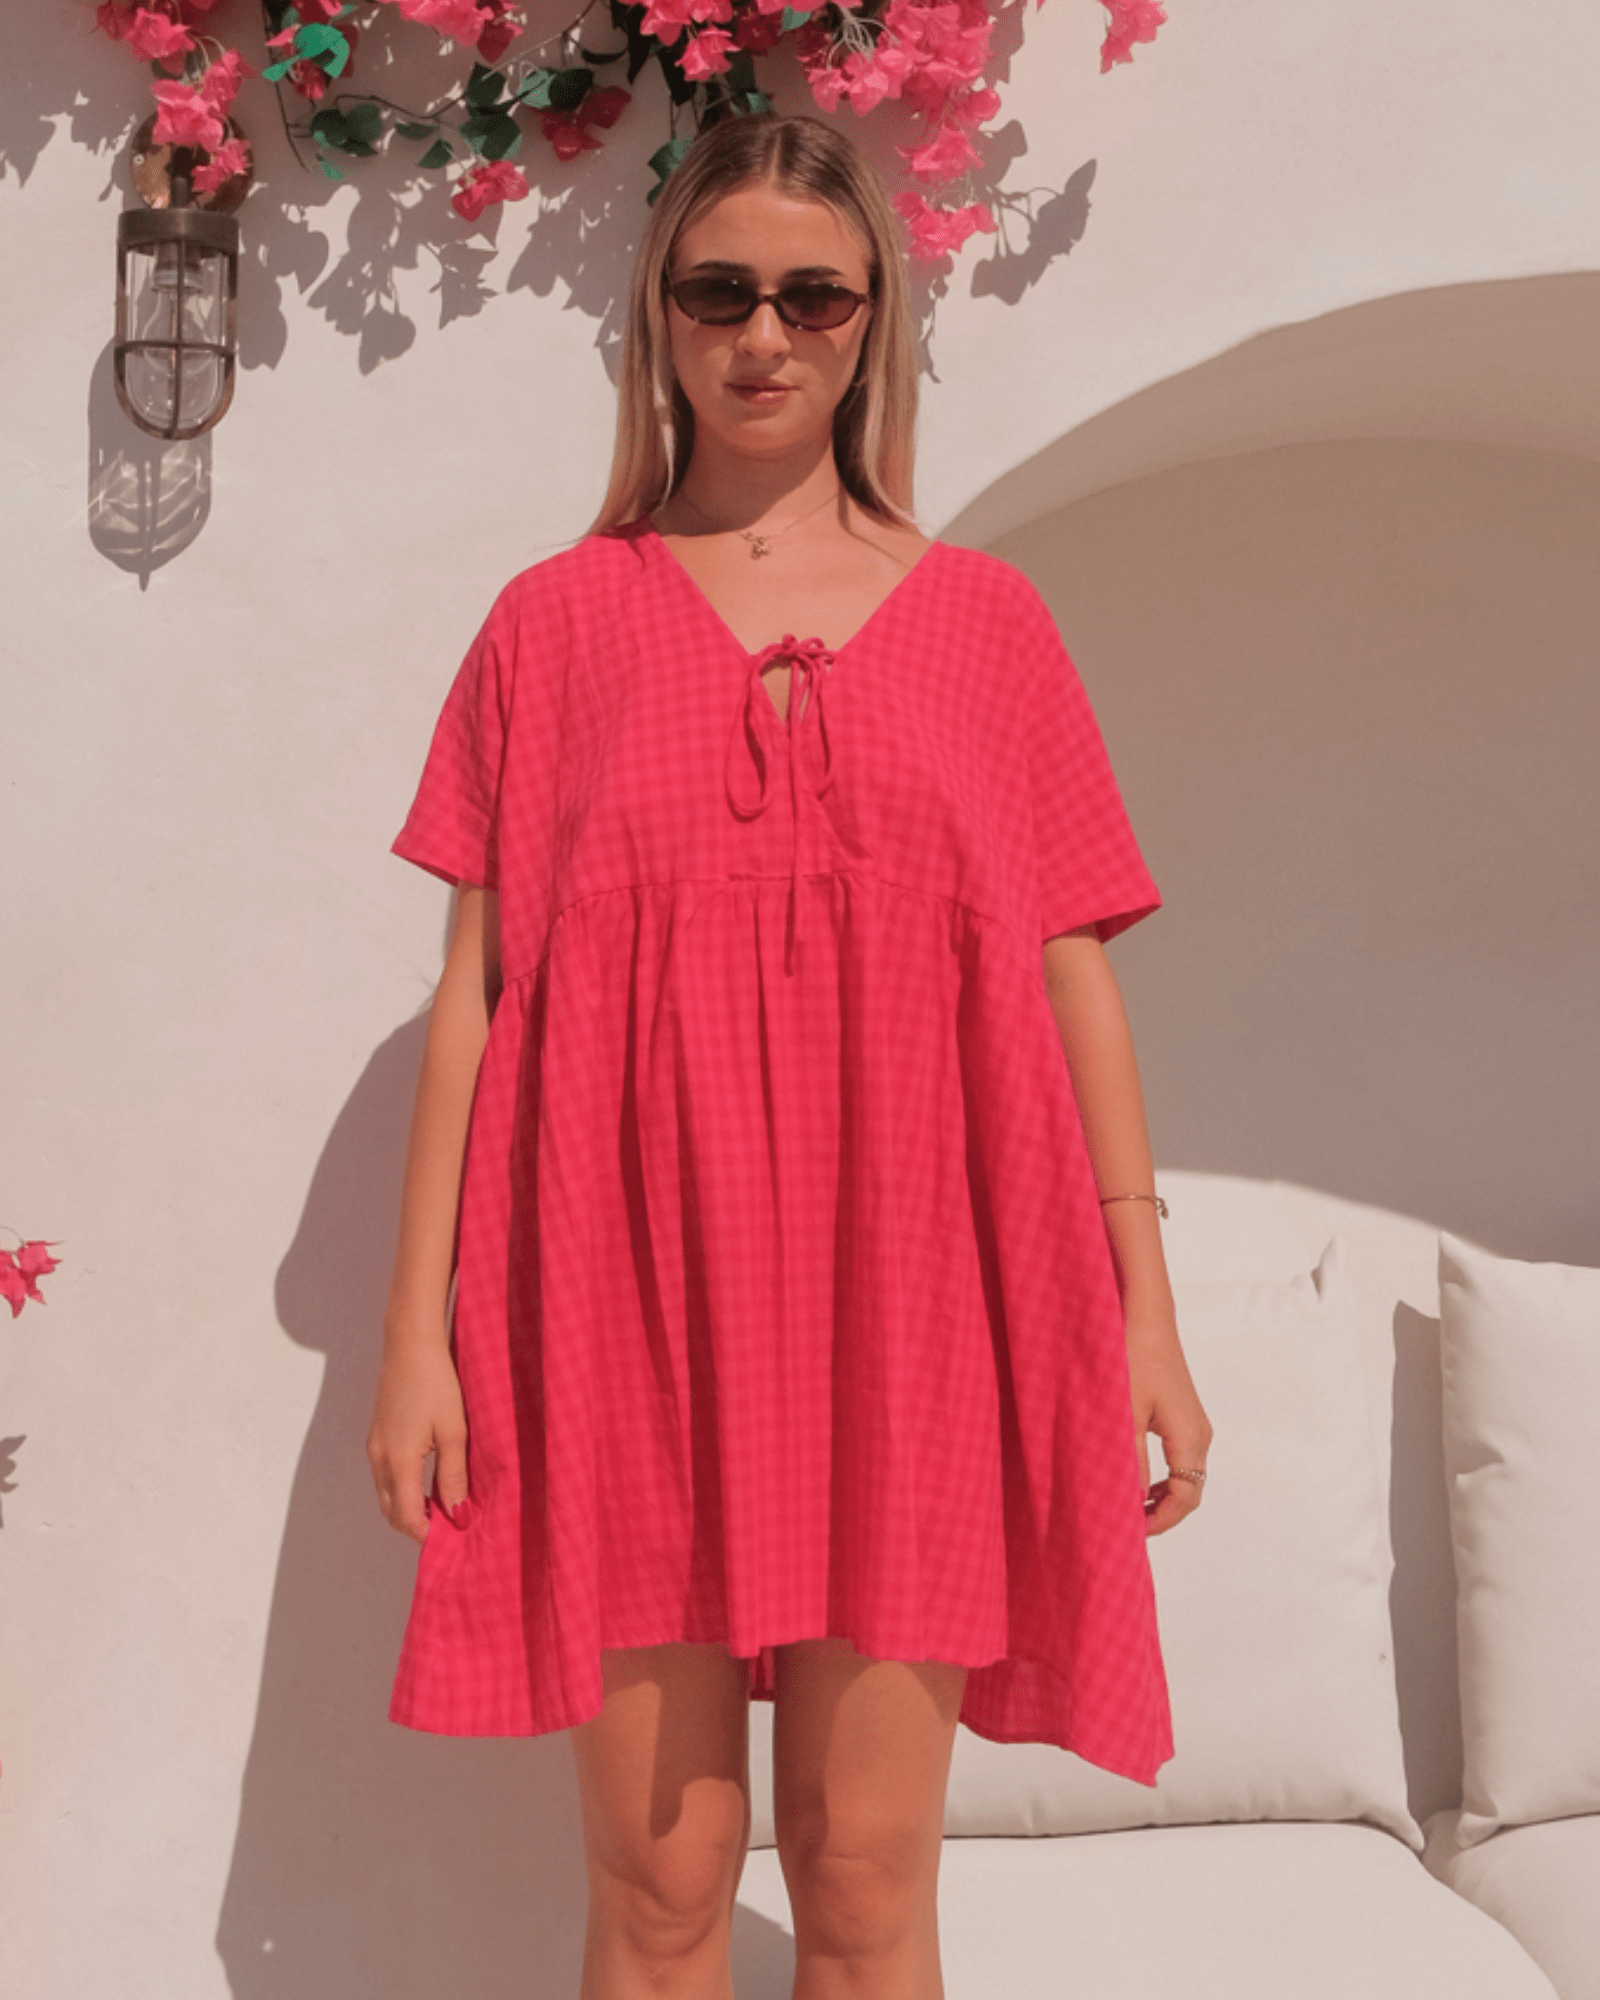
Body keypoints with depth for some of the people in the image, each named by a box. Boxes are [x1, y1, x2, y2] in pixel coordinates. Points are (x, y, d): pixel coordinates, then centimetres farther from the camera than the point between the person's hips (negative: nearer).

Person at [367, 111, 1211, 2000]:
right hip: (627, 1295, 0)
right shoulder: (557, 617, 9)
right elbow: (472, 987, 6)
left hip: (904, 1296, 1)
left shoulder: (984, 617, 10)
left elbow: (1073, 975, 9)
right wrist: (417, 1328, 1)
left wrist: (1143, 1308, 5)